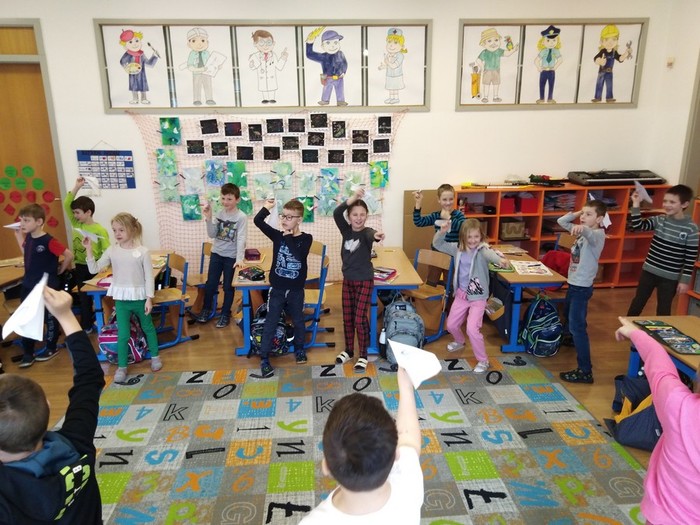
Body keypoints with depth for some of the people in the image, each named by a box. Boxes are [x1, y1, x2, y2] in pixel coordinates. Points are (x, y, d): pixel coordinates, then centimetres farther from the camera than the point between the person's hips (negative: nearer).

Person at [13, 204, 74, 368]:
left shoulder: (48, 241, -21)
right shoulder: (28, 238, 2)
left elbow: (69, 254, -20)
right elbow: (27, 256, 15)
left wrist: (60, 270, -7)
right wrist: (19, 237, 12)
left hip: (47, 286, -7)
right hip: (29, 285, 7)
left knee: (50, 317, 10)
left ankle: (51, 348, 27)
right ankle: (28, 353, 21)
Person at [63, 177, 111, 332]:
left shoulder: (100, 230, -15)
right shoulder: (76, 225, 1)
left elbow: (107, 251, -17)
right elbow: (66, 205, -4)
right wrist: (76, 187, -11)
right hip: (79, 267, 5)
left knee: (87, 297, 8)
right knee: (83, 297, 14)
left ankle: (86, 326, 22)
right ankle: (87, 324, 26)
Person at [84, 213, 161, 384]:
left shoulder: (143, 251, -11)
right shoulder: (112, 250, -3)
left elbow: (149, 277, -9)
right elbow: (94, 269, -2)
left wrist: (149, 299, -11)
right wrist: (89, 250, -12)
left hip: (139, 297, -1)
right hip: (121, 299, 2)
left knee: (148, 328, 18)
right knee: (123, 334, 4)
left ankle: (155, 356, 37)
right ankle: (122, 367, 18)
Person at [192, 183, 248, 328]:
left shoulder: (241, 217, -14)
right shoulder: (219, 213, 0)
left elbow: (241, 239, -19)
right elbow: (212, 234, -1)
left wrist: (239, 258, -28)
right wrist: (208, 219, -16)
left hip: (231, 256, -4)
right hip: (216, 254, 4)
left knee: (228, 286, 8)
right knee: (210, 283, 12)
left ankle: (225, 314, 24)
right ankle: (207, 309, 31)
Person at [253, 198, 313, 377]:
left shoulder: (306, 239, -8)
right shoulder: (277, 236, -2)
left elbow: (299, 255, -26)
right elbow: (257, 221, -11)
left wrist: (289, 237, -22)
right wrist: (267, 207, -18)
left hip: (296, 290, -1)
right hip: (277, 289, 1)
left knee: (298, 321, 16)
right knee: (270, 324, 3)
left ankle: (299, 348, 40)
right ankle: (264, 359, 12)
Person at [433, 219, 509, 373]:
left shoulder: (482, 250, -18)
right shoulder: (458, 249, -1)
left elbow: (490, 254, -42)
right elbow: (437, 244, 6)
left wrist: (500, 259, -66)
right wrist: (442, 232, -14)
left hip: (478, 297, -6)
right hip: (461, 294, 6)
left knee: (472, 329, -17)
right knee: (451, 325, 17)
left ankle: (483, 361, 4)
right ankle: (460, 342, 52)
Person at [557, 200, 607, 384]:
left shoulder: (598, 234, -17)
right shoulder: (582, 231, 8)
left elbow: (590, 235, -43)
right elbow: (561, 221, 14)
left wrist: (582, 228, -64)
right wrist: (578, 213, 1)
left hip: (582, 286, -9)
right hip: (573, 283, 9)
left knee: (577, 327, -10)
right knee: (568, 318, 28)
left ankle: (585, 371, -6)